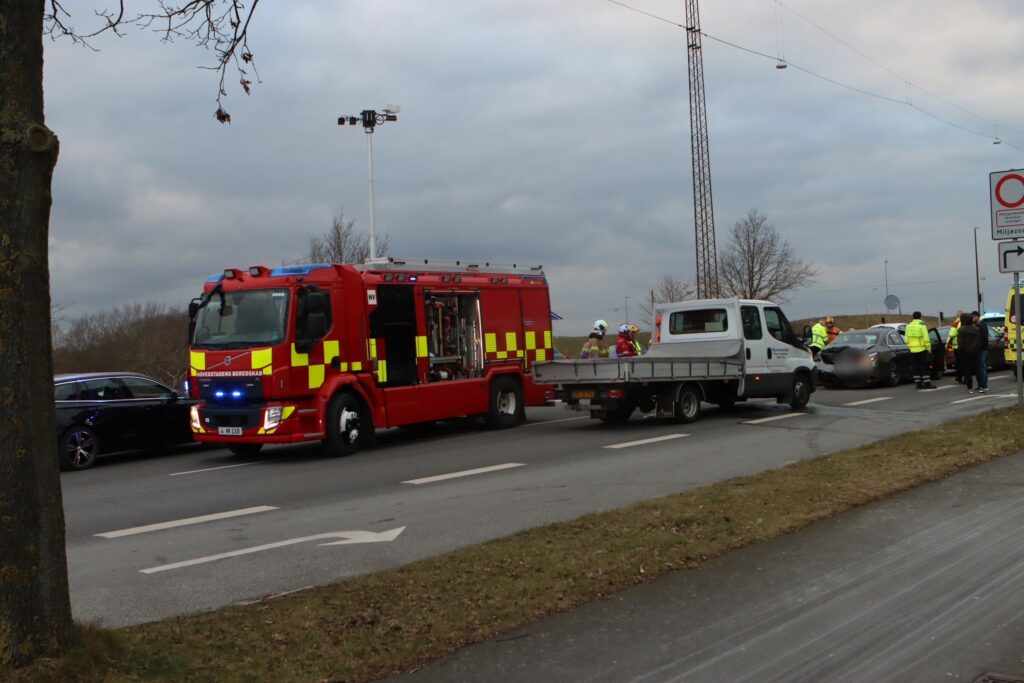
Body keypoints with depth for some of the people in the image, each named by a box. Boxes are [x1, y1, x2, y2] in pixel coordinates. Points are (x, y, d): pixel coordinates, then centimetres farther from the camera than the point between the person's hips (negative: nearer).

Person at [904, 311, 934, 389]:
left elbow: (906, 339, 9)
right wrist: (929, 347, -5)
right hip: (921, 349, -5)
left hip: (913, 350, 5)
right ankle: (927, 383, -6)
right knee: (924, 367, -3)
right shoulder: (922, 325, -9)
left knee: (916, 367, 8)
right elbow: (926, 339, -13)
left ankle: (918, 383, 9)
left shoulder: (908, 326, 8)